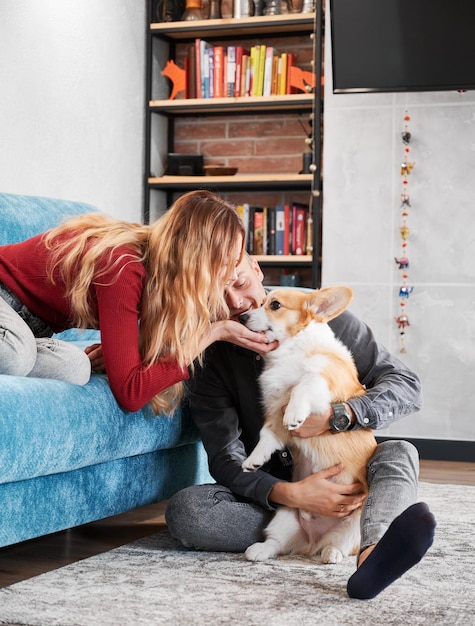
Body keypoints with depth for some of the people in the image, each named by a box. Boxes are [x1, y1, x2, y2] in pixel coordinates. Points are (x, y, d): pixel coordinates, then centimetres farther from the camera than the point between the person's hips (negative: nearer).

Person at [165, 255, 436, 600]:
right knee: (184, 510, -27)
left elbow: (407, 384, -10)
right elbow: (226, 461, -12)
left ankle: (370, 556, -63)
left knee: (399, 453, -30)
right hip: (267, 490, 0)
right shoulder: (211, 362, -5)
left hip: (339, 477, 0)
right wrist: (288, 494, -32)